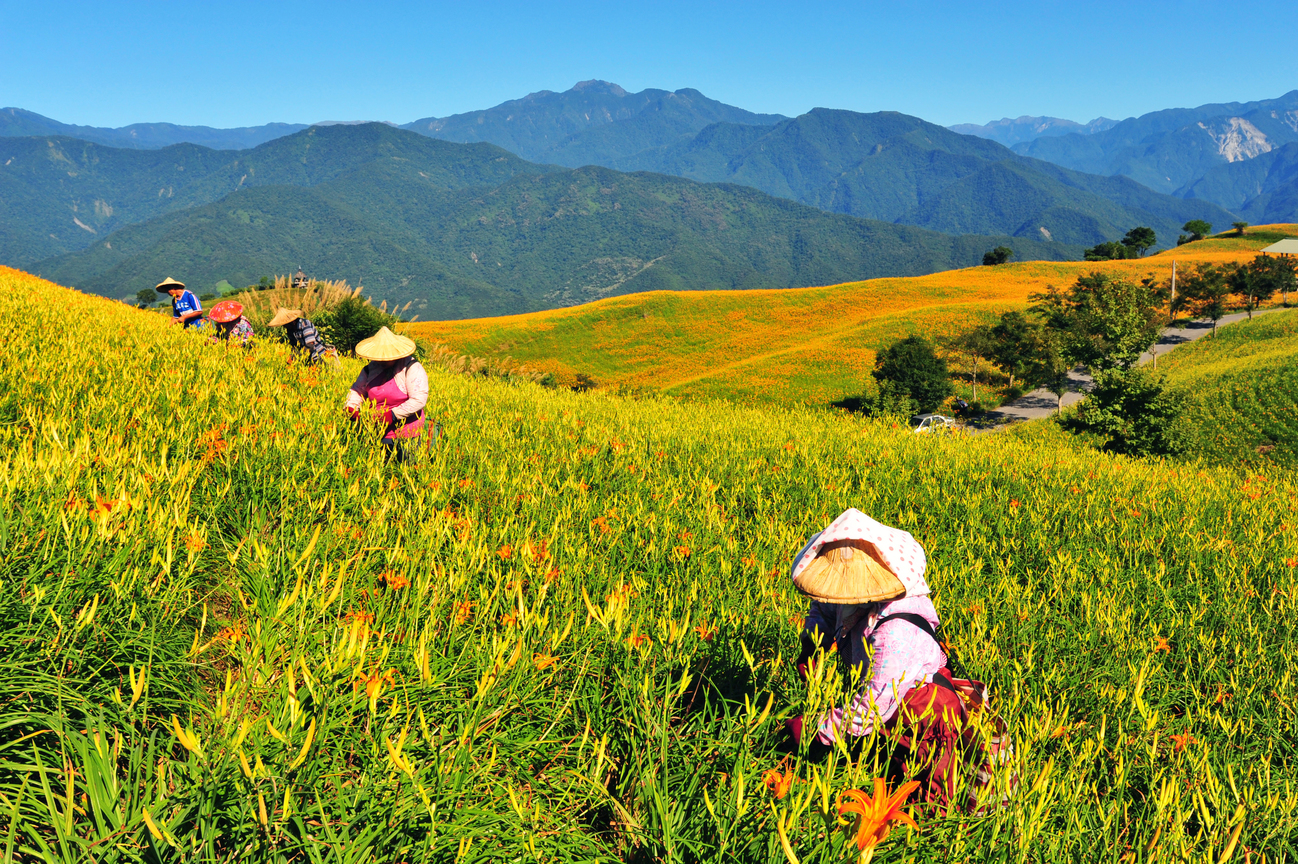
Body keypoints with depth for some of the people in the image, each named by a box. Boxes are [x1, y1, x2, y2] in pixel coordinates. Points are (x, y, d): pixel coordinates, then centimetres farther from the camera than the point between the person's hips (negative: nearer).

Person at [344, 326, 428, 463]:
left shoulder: (412, 369, -13)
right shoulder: (371, 368, 5)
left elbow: (418, 400, -20)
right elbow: (357, 389, 10)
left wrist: (392, 415, -26)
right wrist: (350, 408, -11)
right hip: (378, 431, 5)